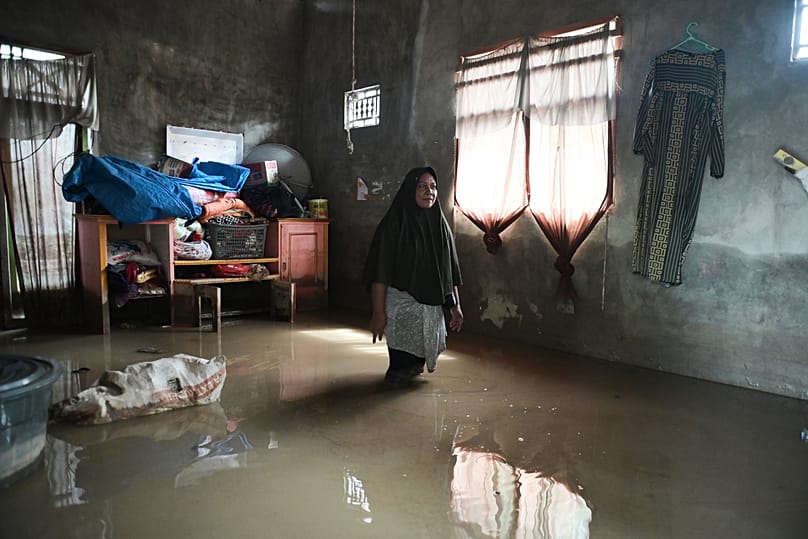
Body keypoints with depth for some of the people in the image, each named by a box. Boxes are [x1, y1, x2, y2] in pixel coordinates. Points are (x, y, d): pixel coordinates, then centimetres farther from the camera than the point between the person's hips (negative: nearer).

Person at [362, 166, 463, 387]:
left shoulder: (441, 226, 6)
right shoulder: (394, 224, -10)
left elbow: (451, 272, 10)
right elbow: (380, 272, -15)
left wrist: (455, 306, 6)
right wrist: (378, 312, -19)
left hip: (432, 306, 5)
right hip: (400, 304, -5)